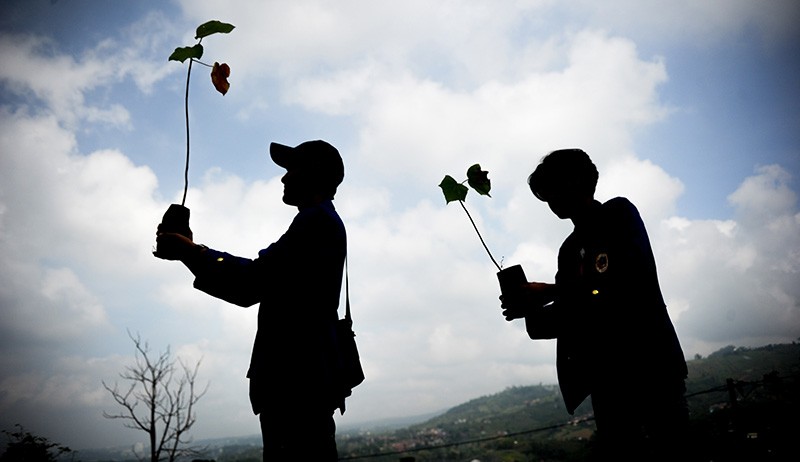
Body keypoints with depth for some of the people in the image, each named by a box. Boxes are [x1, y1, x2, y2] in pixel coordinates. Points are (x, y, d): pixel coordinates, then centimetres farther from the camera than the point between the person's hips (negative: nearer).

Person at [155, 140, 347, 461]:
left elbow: (253, 282, -17)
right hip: (298, 376, 10)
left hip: (299, 378, -10)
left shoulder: (318, 220, -8)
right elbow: (259, 282, 21)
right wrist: (190, 250, 18)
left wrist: (189, 251, -6)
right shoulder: (320, 222, 24)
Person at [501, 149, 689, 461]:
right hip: (606, 376, 5)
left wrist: (551, 292, -13)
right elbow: (569, 318, 16)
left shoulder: (620, 214, 3)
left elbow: (632, 283, -12)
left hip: (651, 361, -5)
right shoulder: (570, 249, 18)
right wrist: (533, 312, -4)